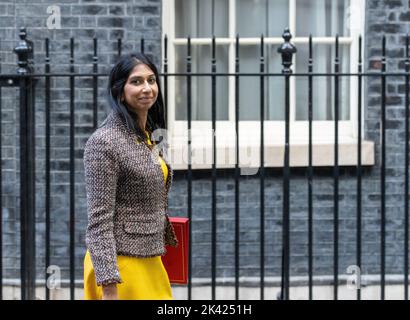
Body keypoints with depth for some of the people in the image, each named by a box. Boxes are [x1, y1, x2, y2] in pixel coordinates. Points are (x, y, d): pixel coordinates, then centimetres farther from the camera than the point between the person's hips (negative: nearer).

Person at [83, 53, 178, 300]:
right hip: (120, 264, -8)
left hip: (150, 261, 8)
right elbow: (99, 221, -18)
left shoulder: (151, 138, 10)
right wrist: (109, 287, -22)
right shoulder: (105, 142, -15)